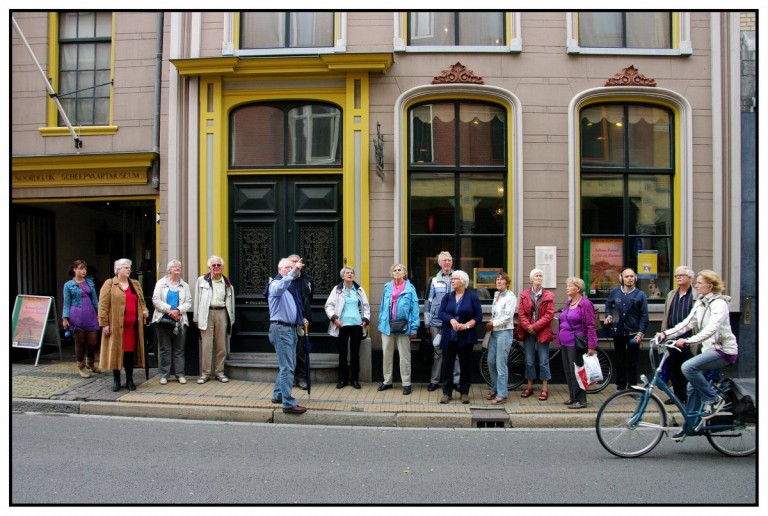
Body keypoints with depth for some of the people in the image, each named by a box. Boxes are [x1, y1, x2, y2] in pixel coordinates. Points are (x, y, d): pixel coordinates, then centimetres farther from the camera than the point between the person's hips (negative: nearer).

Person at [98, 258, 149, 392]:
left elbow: (141, 301, 23)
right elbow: (103, 305, -5)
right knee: (116, 351, 3)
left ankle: (129, 380, 16)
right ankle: (116, 380, 14)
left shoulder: (135, 284, 16)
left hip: (132, 325, 4)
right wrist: (104, 324, -11)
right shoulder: (109, 284, -1)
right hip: (116, 325, -4)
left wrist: (144, 310, 1)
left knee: (130, 351, 6)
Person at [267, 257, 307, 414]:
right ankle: (289, 404, -10)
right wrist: (293, 271, -42)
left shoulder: (291, 287, 18)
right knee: (287, 367, -11)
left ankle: (278, 395, 30)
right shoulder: (275, 283, -8)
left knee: (288, 365, 17)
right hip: (281, 328, -9)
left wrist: (301, 319, 14)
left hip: (291, 328, 9)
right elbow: (281, 287, -35)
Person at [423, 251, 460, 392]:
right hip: (437, 322, 1)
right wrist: (427, 323, 4)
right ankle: (434, 380, 16)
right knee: (437, 351, 8)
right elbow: (428, 301, 7)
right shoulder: (434, 280, 6)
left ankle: (456, 380, 12)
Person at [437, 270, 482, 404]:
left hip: (466, 337, -2)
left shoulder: (472, 297, 0)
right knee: (447, 364, 3)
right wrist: (451, 320, -18)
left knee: (466, 365, 5)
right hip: (449, 337, 2)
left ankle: (464, 392, 17)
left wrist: (466, 325, -17)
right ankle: (446, 392, 12)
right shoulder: (448, 296, 9)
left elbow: (478, 317, -2)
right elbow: (441, 313, 0)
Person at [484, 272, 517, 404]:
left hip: (504, 332, -7)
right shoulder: (496, 295, 14)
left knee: (501, 364, -6)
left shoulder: (511, 297, -8)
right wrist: (490, 325, -1)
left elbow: (507, 317, -14)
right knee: (490, 361, 10)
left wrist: (492, 324, -9)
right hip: (494, 332, 7)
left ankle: (502, 395, 0)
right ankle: (496, 388, 26)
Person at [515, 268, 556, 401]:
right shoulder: (524, 295, 4)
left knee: (543, 361, 2)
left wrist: (535, 326, -14)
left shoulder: (548, 296, -1)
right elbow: (521, 313, 1)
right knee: (529, 360, 10)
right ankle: (529, 386, 20)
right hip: (528, 332, 2)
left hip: (542, 332, -2)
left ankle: (544, 389, 9)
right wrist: (527, 326, -13)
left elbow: (549, 315, -7)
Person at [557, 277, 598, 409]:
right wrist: (560, 340, 19)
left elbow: (590, 326, -14)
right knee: (568, 371, 13)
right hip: (565, 343, 8)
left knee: (575, 372, -3)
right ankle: (572, 397, 24)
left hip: (576, 344, -8)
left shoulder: (585, 304, -12)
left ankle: (581, 400, 7)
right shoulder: (568, 303, 13)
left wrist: (591, 346, -18)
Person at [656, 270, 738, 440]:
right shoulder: (700, 303, 10)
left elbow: (712, 328, -29)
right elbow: (687, 323, 5)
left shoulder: (719, 303, -16)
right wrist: (666, 334, -9)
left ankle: (714, 399, -9)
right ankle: (688, 426, 15)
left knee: (688, 367, -27)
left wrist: (688, 341, -39)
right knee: (693, 387, 6)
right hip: (709, 349, 8)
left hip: (723, 350, -8)